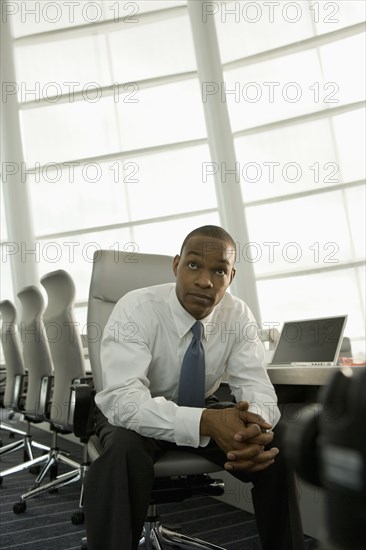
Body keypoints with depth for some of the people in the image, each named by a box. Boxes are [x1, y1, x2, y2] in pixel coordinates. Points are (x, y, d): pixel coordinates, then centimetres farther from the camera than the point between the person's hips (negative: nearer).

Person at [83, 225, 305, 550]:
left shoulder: (238, 314, -13)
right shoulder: (136, 309, -26)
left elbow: (256, 387, -18)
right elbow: (124, 399, -36)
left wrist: (254, 425, -43)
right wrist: (206, 422, -50)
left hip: (200, 413, 4)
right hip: (135, 417, -3)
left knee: (278, 440, -19)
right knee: (125, 450, -37)